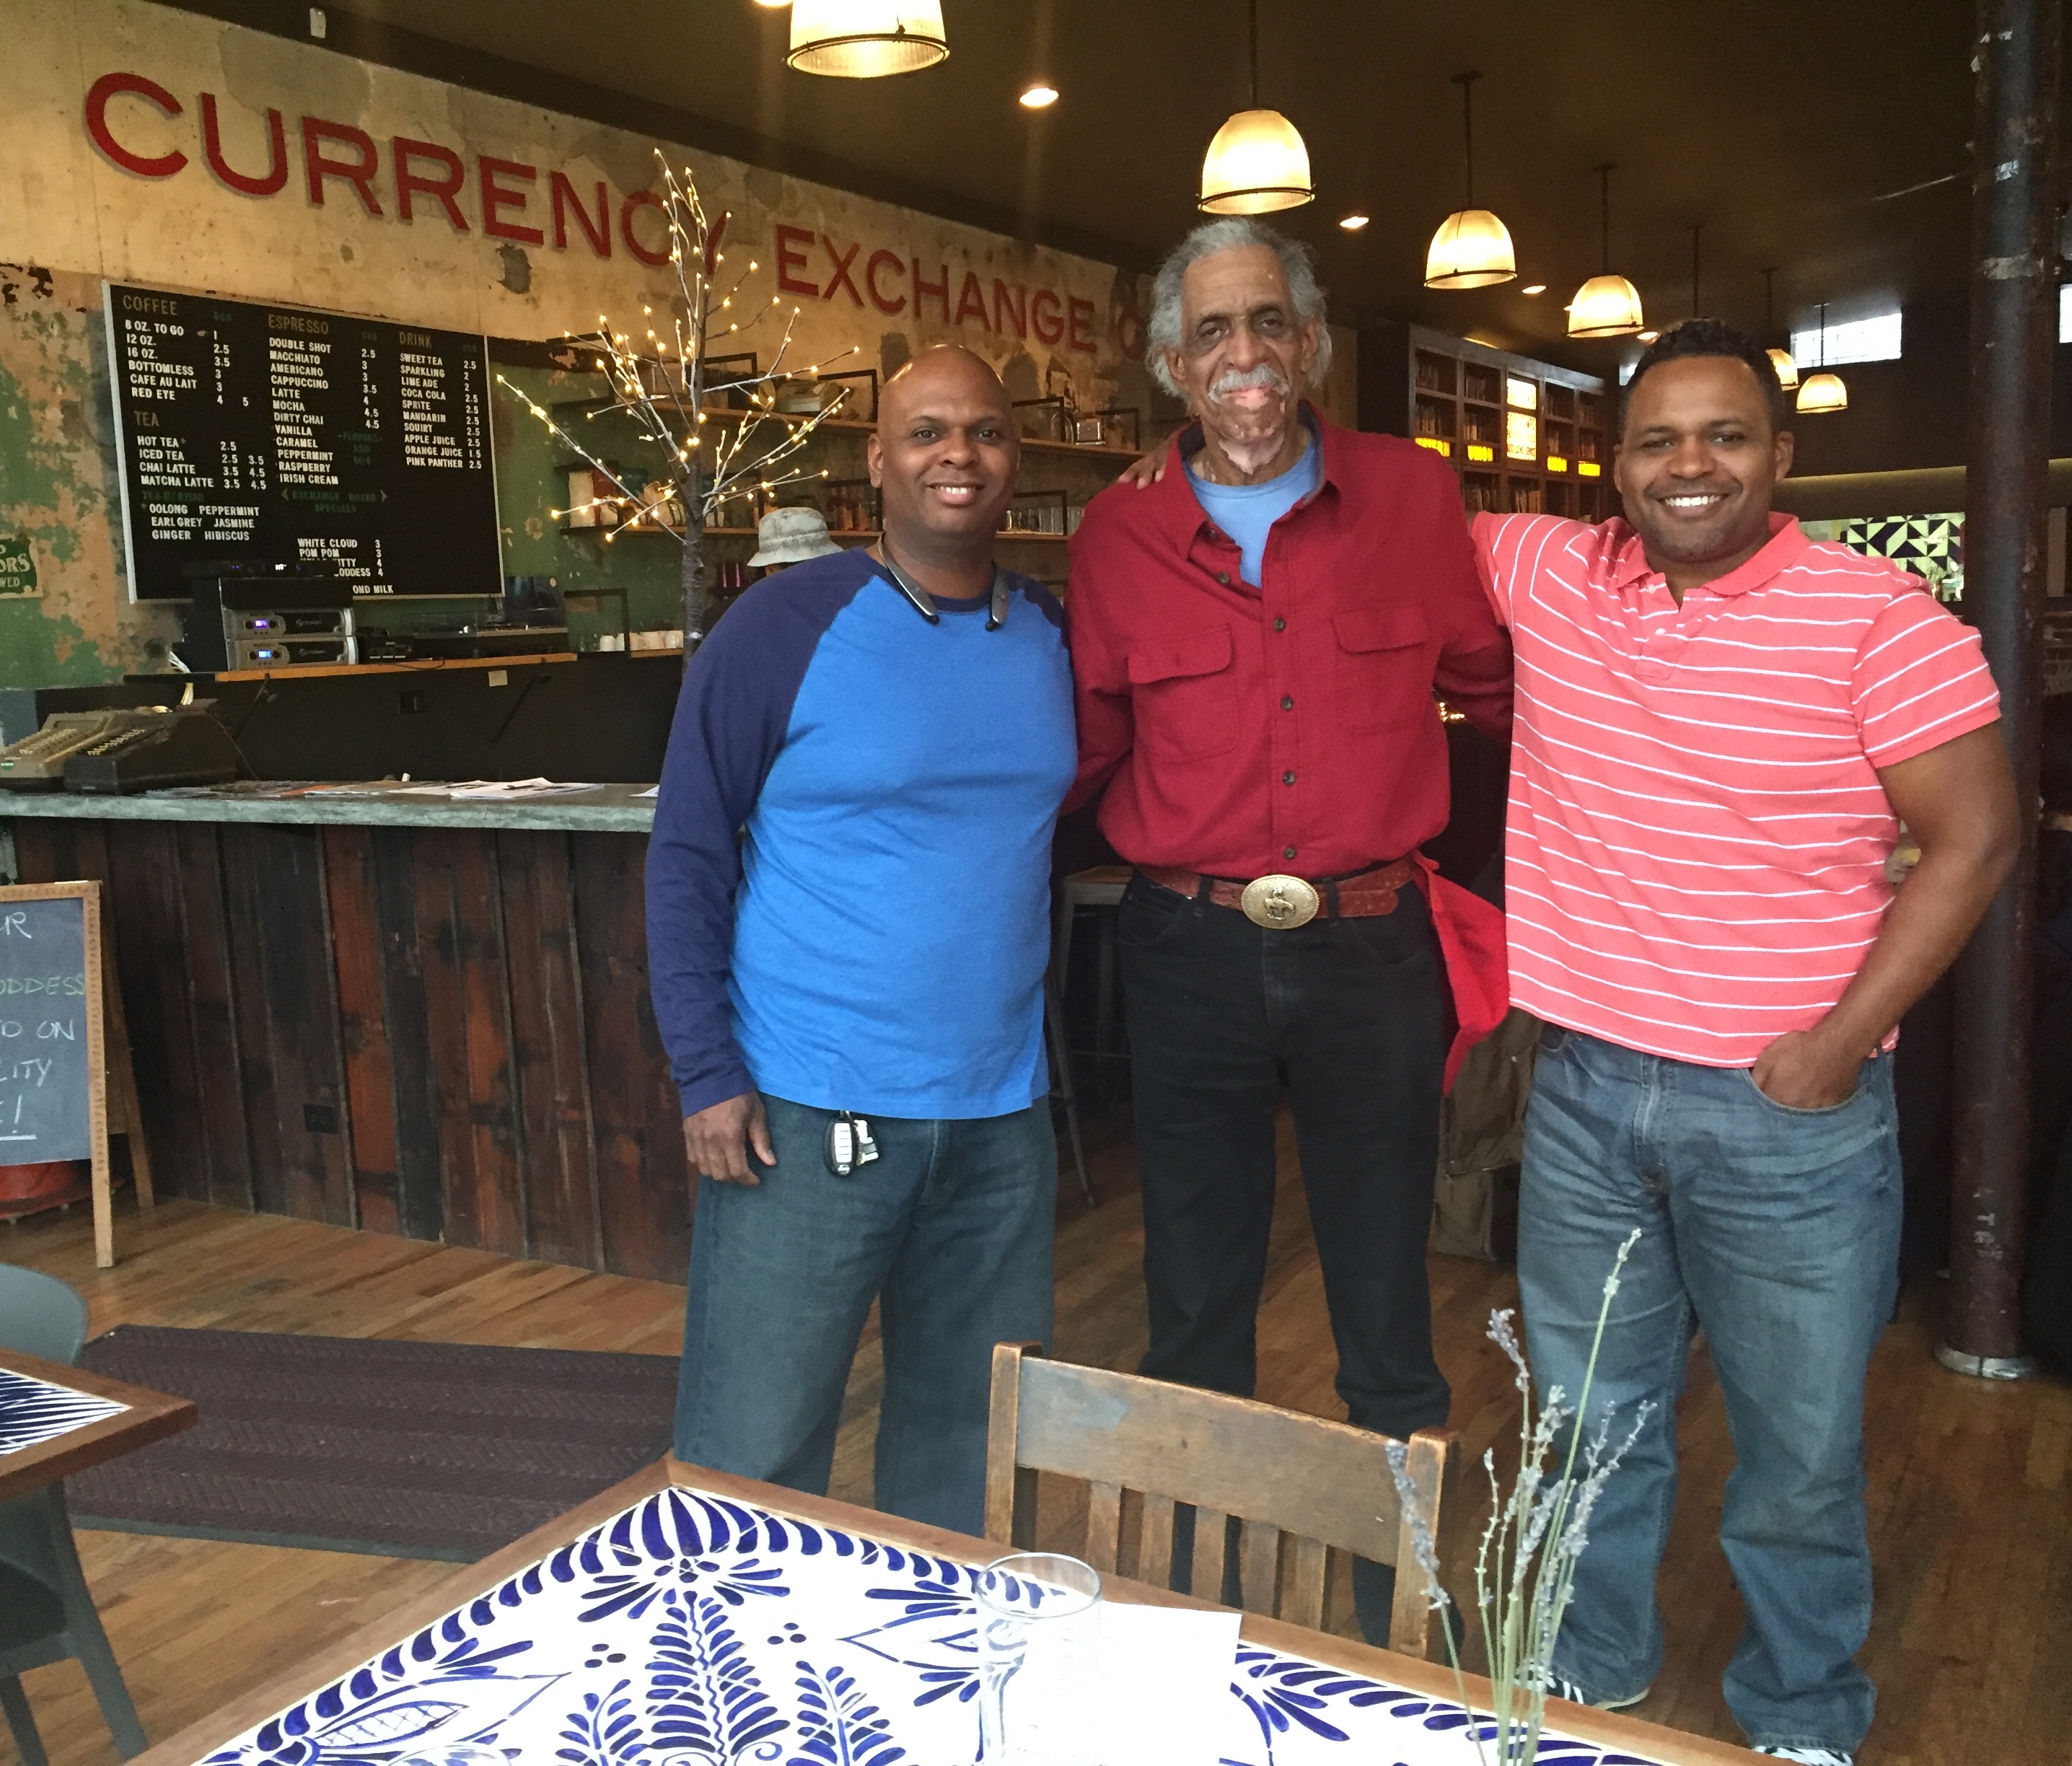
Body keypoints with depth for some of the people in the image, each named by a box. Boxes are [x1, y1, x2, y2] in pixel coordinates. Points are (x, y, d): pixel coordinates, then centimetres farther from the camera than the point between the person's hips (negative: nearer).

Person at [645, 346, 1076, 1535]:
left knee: (974, 1440, 17)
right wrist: (707, 1075, -10)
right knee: (755, 1455, 5)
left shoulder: (1051, 636, 6)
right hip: (805, 1116, -4)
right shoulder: (787, 626, -8)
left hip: (1001, 1116, 5)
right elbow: (688, 853, -6)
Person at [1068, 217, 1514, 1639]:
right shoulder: (1119, 536, 0)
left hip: (1374, 946, 0)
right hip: (1192, 951, 1)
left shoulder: (1414, 498, 0)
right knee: (1197, 1304, 15)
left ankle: (1406, 1618, 34)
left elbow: (1498, 685, 11)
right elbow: (1087, 750, 9)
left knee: (1387, 1313, 12)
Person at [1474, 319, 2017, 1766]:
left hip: (1788, 1109, -3)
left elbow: (1974, 836, -9)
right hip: (1586, 1093, 4)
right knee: (1590, 1428, 19)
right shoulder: (1545, 568, 1)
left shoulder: (1876, 614, -9)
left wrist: (1843, 1041, -13)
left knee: (1802, 1448, 12)